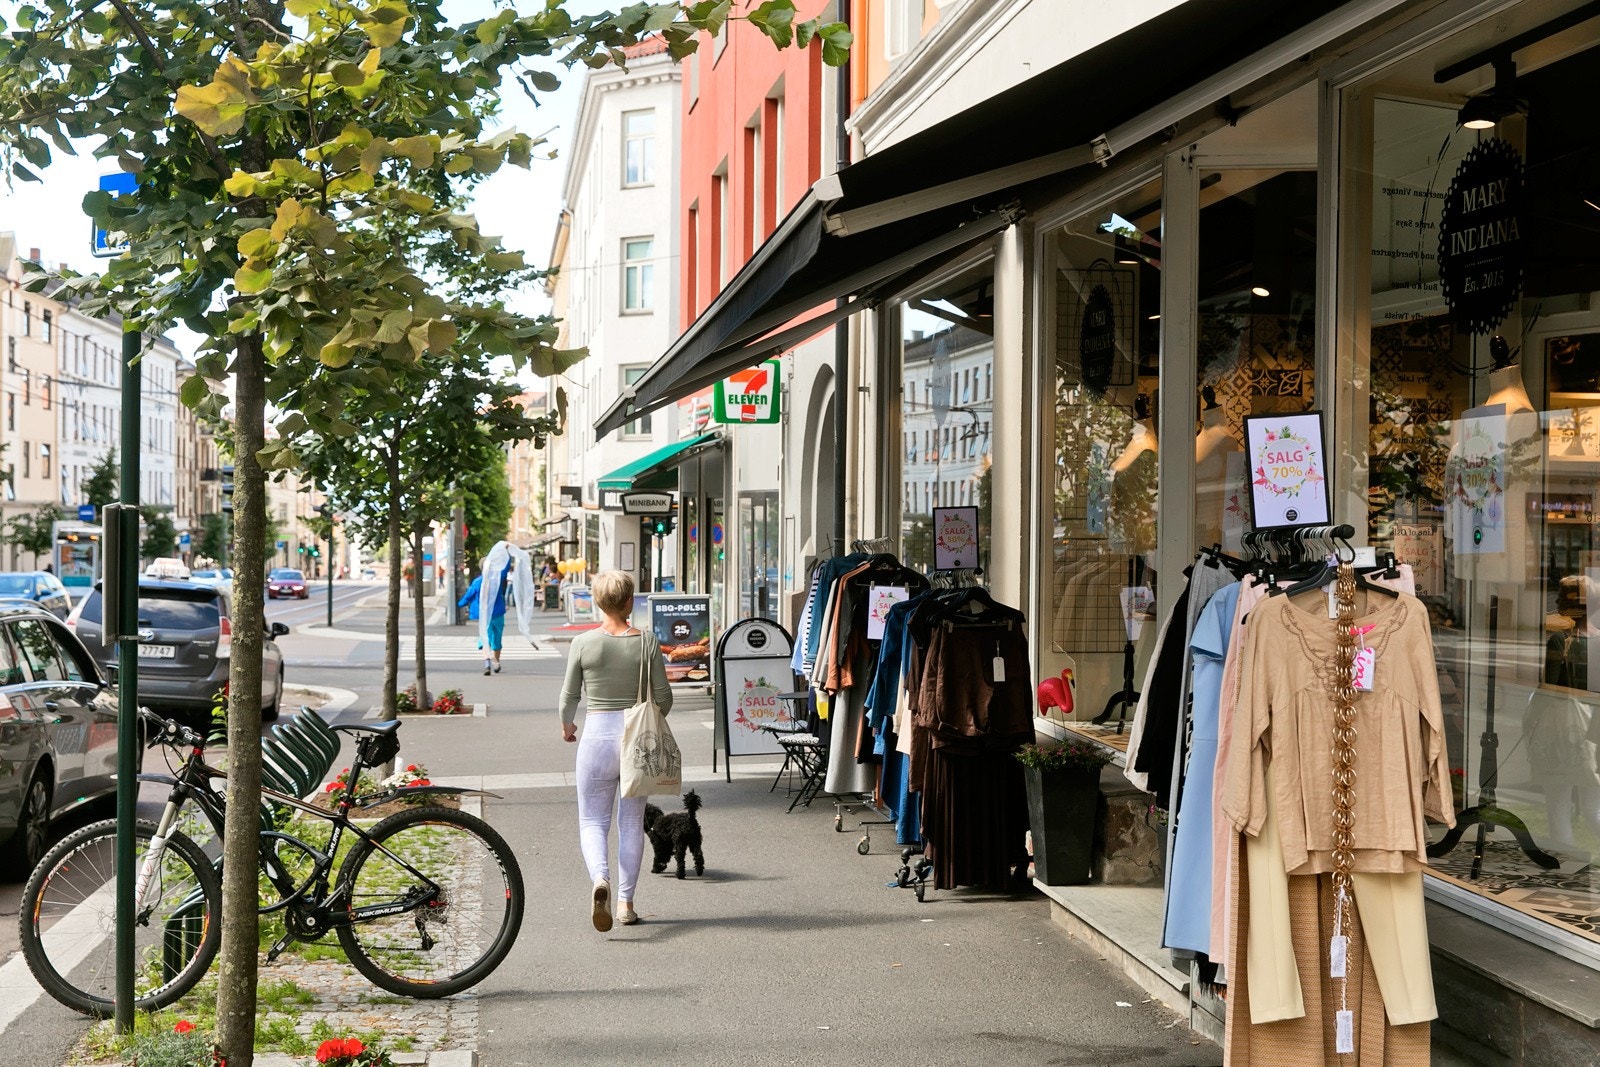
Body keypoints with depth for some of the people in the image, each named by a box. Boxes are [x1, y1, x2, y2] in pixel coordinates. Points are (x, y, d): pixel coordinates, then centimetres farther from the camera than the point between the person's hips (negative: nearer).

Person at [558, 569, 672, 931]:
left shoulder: (584, 643, -7)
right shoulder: (646, 642, -5)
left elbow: (569, 696, 1)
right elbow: (664, 697, 0)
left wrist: (566, 726, 21)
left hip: (597, 735, -1)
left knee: (592, 821, 7)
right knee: (632, 822, 14)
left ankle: (600, 878, -20)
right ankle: (626, 902, 15)